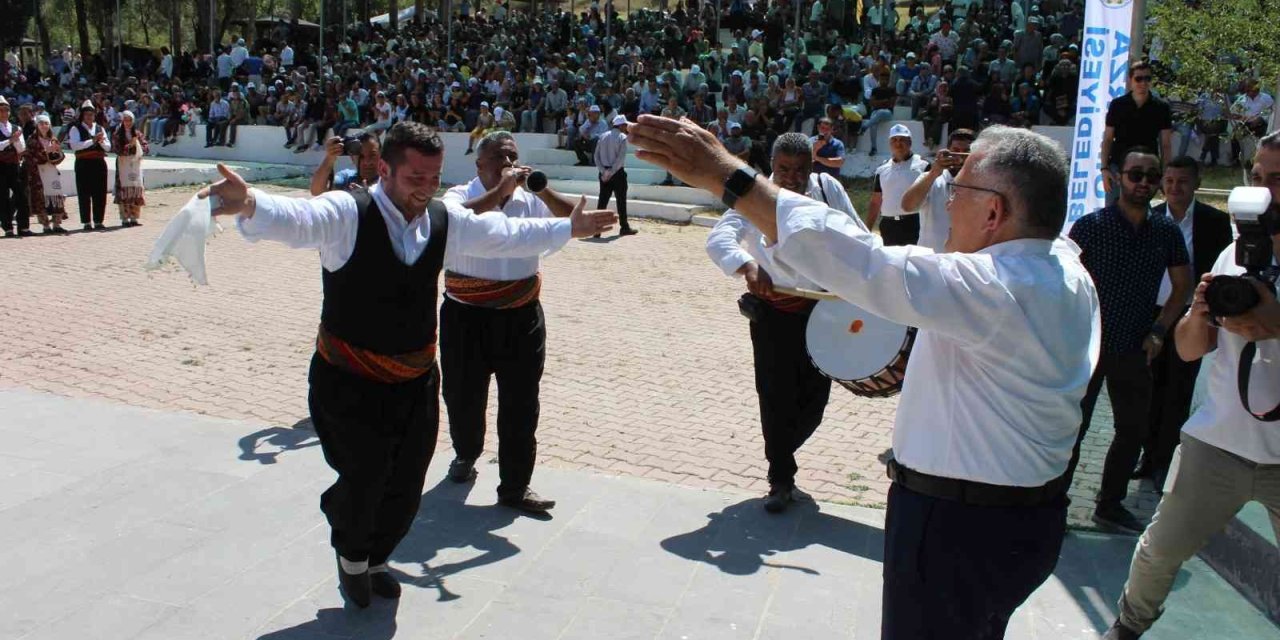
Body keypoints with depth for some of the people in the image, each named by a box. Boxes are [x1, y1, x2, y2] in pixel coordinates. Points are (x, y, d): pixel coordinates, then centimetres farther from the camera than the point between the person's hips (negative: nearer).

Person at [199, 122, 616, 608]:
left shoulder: (445, 222, 0)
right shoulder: (346, 214, -18)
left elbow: (508, 235, 15)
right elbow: (293, 218, -38)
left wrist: (568, 228, 23)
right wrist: (250, 204, -61)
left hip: (417, 384, 5)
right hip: (350, 385, -5)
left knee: (405, 494, 14)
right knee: (364, 484, -3)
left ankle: (371, 559, 47)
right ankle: (351, 555, 35)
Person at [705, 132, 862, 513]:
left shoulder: (827, 188, -2)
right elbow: (718, 238, -25)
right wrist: (748, 266, -44)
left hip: (822, 310, 4)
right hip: (774, 314, -3)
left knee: (815, 396, 12)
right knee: (777, 398, -2)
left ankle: (780, 455, 38)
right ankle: (781, 480, 14)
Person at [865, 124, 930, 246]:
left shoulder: (922, 166, -1)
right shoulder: (882, 169, 14)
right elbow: (875, 203, 16)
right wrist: (867, 231, 10)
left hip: (914, 226, -4)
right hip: (888, 226, 5)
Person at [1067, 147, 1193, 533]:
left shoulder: (1167, 232, 4)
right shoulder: (1090, 226, -8)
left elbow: (1182, 287, 13)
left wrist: (1159, 331, 3)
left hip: (1134, 350, 5)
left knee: (1133, 431, 12)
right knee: (1072, 429, 0)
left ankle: (1110, 505, 28)